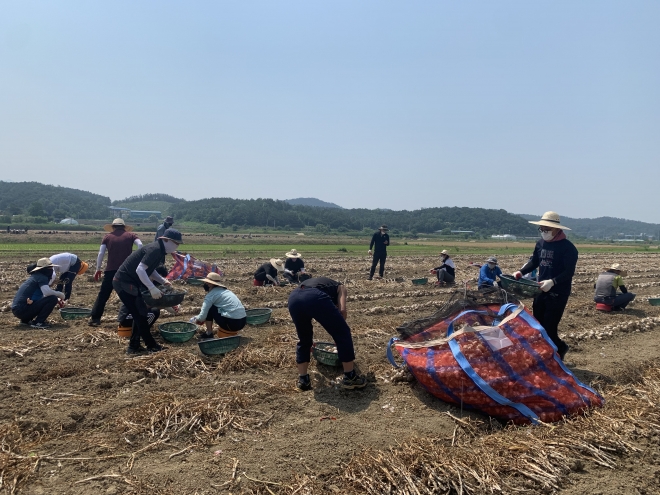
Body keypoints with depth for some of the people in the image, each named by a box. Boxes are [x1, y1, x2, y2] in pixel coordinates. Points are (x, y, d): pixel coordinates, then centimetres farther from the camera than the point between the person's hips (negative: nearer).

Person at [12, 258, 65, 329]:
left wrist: (57, 299, 14)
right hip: (23, 310, -10)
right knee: (53, 299, -14)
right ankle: (37, 322, -13)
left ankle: (25, 320, 17)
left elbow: (44, 294, 28)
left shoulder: (35, 276, 20)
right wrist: (60, 294, -9)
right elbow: (47, 292, -27)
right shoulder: (42, 277, -9)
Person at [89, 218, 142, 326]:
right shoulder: (131, 235, 10)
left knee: (103, 295, 10)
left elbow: (101, 254, 4)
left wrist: (98, 269, 12)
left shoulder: (108, 237, 12)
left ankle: (94, 318, 8)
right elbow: (140, 245, -8)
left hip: (111, 270, 0)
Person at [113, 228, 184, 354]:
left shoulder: (159, 250, 9)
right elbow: (140, 269, -30)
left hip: (129, 283, 10)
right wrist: (152, 288, -31)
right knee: (140, 314, -2)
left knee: (140, 314, 14)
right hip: (124, 283, -10)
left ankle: (134, 346, 21)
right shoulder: (155, 249, -22)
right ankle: (151, 345, 9)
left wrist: (163, 280, 7)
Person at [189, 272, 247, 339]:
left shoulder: (212, 294, -4)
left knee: (209, 308, 6)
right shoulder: (225, 291, 20)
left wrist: (197, 320, 19)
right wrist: (201, 319, 36)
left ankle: (208, 334, 12)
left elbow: (203, 315, -3)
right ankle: (231, 331, 19)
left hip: (232, 323, -8)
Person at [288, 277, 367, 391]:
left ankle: (303, 379, 29)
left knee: (304, 340, 29)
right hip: (316, 298, -5)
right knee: (343, 334, 15)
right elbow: (342, 310, 13)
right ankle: (350, 377, 20)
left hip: (293, 298, 5)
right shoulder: (340, 287, 34)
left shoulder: (314, 283, 46)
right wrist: (339, 325, 33)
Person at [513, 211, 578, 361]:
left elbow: (569, 272, -18)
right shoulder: (540, 243, 6)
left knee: (549, 328, -6)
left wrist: (553, 282, -32)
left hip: (558, 293, -7)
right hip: (541, 290, 7)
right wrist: (521, 272, 0)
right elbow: (534, 261, 16)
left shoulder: (568, 247, -14)